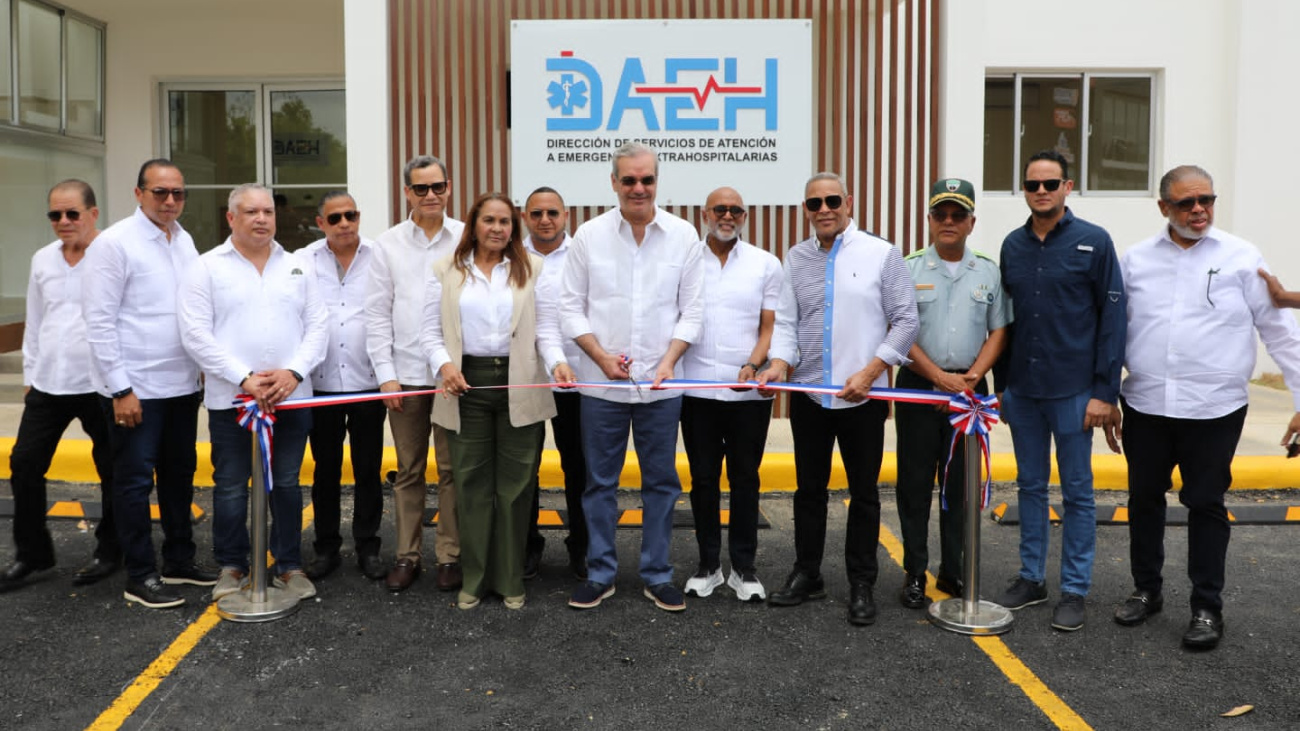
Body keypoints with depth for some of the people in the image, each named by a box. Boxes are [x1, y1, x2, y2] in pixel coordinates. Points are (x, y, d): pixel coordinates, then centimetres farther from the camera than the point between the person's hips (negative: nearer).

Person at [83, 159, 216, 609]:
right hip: (136, 388, -6)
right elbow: (99, 322, -13)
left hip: (182, 384, 7)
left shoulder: (185, 241, 10)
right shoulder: (114, 244, -10)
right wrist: (120, 390, -15)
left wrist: (201, 367, 9)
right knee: (135, 480, 3)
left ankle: (180, 559, 29)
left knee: (179, 473, 15)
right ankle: (140, 576, 13)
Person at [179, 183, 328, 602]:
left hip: (291, 397, 2)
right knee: (230, 487, 7)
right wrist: (244, 378, -15)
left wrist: (294, 371, -11)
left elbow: (318, 326, 5)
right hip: (230, 398, -2)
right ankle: (231, 567, 21)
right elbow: (196, 334, -7)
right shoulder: (207, 268, 0)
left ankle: (289, 565, 20)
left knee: (287, 484, 9)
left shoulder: (296, 267, 10)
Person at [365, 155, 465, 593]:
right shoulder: (388, 244, 6)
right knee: (409, 470, 9)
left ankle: (450, 555, 14)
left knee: (452, 469, 4)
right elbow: (377, 314, 6)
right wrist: (386, 373, -1)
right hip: (406, 374, 2)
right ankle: (408, 554, 19)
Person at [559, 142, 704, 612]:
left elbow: (692, 309, 1)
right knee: (600, 481, 8)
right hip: (602, 383, 0)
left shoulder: (683, 235, 0)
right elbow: (571, 306, 1)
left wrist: (669, 361, -11)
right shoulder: (590, 235, -1)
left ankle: (657, 576, 22)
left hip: (661, 384, 1)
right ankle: (600, 574, 22)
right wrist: (601, 355, -11)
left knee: (661, 482, 8)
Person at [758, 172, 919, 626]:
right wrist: (779, 361, -14)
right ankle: (806, 575, 27)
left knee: (863, 493, 6)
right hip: (808, 395, 3)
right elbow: (786, 321, 6)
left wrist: (870, 371, -12)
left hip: (862, 397, -3)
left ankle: (861, 585, 19)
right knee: (808, 489, 13)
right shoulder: (796, 258, 7)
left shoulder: (881, 253, -2)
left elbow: (905, 321, -3)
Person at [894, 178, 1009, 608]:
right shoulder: (909, 269, 1)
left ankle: (953, 572, 18)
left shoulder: (988, 272, 7)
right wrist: (938, 376, -12)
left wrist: (972, 376, -10)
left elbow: (998, 332, 5)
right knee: (915, 482, 2)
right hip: (918, 388, -1)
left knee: (961, 483, 7)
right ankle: (914, 573, 11)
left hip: (969, 390, 2)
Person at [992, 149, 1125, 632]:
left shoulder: (1093, 242, -5)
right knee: (1030, 486, 13)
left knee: (1076, 492, 5)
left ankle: (1075, 590, 15)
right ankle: (1031, 578, 24)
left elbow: (1112, 316, -6)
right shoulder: (1013, 245, 8)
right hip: (1022, 390, 4)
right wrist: (1001, 385, 11)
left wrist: (1104, 391, -11)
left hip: (1073, 392, -4)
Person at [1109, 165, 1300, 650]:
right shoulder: (1136, 260, 5)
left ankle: (1207, 607, 19)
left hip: (1214, 409, -3)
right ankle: (1146, 590, 31)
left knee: (1206, 503, 5)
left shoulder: (1241, 258, -1)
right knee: (1144, 498, 13)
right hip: (1145, 406, 3)